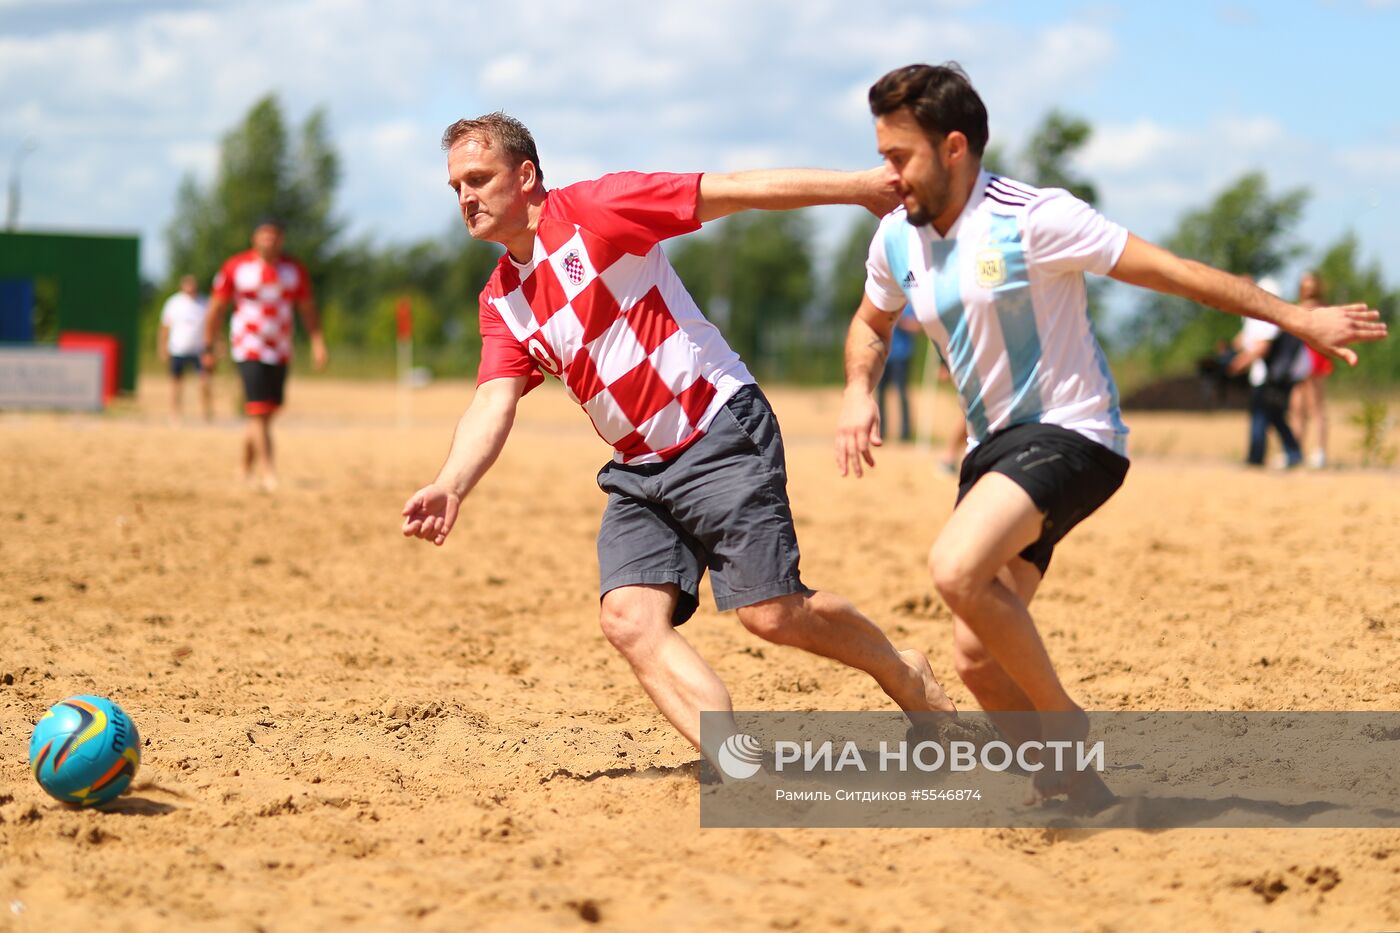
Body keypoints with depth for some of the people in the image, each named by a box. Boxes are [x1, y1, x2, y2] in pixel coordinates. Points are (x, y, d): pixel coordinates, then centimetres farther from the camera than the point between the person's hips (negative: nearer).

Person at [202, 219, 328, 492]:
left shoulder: (294, 270, 6)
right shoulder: (236, 267, -3)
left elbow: (308, 309, 10)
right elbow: (216, 308, 2)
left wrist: (318, 342, -2)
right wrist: (208, 348, 0)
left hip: (281, 352, 4)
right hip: (248, 349, -4)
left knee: (268, 411, 8)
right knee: (259, 411, -15)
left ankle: (247, 468, 26)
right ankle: (267, 472, -16)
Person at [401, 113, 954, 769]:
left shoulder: (594, 208, -7)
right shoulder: (500, 301, 11)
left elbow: (740, 191, -8)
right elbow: (494, 403, -1)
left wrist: (865, 186, -10)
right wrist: (451, 486, -21)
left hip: (721, 434, -6)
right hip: (638, 470, 6)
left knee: (772, 614, -11)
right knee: (629, 619, -16)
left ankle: (903, 675, 15)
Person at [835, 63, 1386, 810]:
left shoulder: (1031, 219, -15)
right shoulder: (897, 240, 5)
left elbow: (1169, 270, -12)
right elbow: (871, 323, 26)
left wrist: (1296, 319, -11)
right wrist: (858, 388, 3)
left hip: (1071, 435, -7)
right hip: (995, 446, 7)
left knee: (956, 569, -31)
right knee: (977, 656, 0)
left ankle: (1061, 719, -10)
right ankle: (1072, 787, 19)